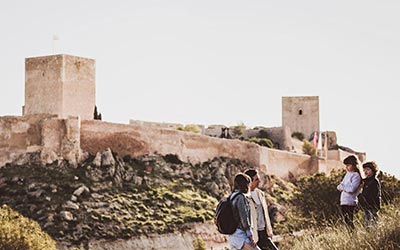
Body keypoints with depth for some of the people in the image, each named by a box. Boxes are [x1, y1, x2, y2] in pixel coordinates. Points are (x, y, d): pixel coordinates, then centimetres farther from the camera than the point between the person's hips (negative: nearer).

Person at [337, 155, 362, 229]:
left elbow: (352, 189, -20)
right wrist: (341, 186, -6)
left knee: (349, 221, -9)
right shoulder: (347, 174, 16)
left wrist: (342, 187, -7)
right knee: (346, 221, 10)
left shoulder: (356, 175, -9)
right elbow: (339, 187, 16)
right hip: (343, 201, 8)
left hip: (350, 202, -8)